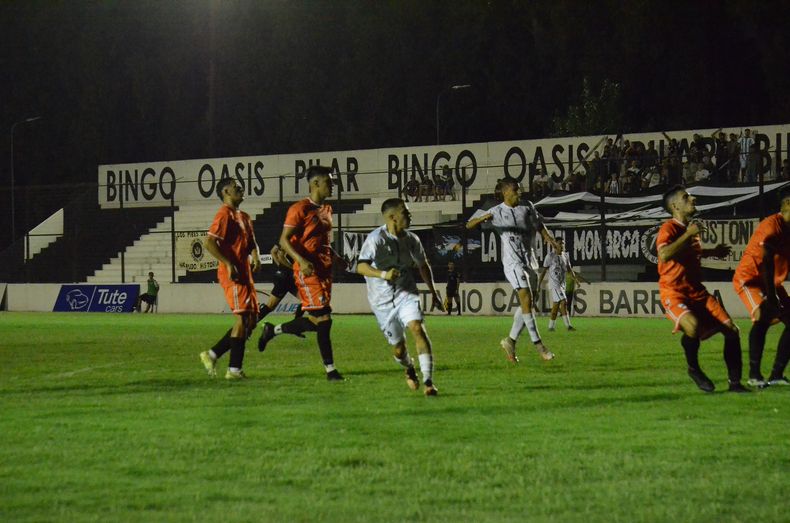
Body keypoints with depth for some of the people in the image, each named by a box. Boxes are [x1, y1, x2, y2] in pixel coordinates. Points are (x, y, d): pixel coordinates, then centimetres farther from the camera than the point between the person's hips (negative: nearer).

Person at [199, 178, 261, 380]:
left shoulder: (243, 217, 19)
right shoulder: (225, 214, -10)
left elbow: (251, 242, 26)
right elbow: (210, 242, -18)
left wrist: (255, 256, 4)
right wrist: (228, 264, -22)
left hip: (245, 274, 9)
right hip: (233, 274, -9)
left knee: (251, 320, 8)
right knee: (243, 318, -11)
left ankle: (213, 354, 14)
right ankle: (234, 369, -9)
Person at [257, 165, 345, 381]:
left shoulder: (326, 209, 17)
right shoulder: (300, 209, -10)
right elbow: (284, 240, -13)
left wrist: (336, 258, 13)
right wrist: (302, 260, -26)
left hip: (324, 270, 9)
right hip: (308, 272, -9)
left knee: (316, 321, 7)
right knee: (323, 318, -12)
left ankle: (273, 330, 25)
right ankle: (330, 369, -3)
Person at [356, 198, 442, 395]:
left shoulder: (411, 239, 2)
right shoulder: (376, 239, -15)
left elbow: (423, 265, 20)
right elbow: (361, 267, -27)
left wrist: (433, 292, 22)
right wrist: (383, 274, -44)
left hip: (406, 294, 2)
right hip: (383, 300, -2)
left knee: (417, 328, -24)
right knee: (398, 348, 6)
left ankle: (428, 381, -25)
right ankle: (409, 369, 43)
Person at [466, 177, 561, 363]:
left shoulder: (527, 206, 8)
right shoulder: (497, 212, -4)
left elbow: (539, 224, 23)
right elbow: (469, 225, -7)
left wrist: (548, 238, 6)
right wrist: (483, 218, -27)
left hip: (529, 259, 6)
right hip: (512, 260, -6)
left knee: (526, 304, 8)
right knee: (526, 299, -16)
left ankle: (511, 341, 21)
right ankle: (538, 343, -15)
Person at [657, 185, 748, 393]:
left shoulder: (692, 228, 14)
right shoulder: (669, 229, -12)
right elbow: (664, 255, -32)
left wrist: (712, 252, 24)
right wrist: (688, 234, -28)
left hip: (696, 290, 8)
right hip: (673, 292, -8)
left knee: (731, 330, -2)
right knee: (693, 325, -35)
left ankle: (735, 382, 8)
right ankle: (694, 369, -8)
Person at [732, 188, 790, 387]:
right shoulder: (773, 225, -21)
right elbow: (766, 262, -27)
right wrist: (771, 296, -29)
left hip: (772, 281, 9)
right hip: (750, 278, -9)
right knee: (763, 317, -27)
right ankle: (754, 374, -27)